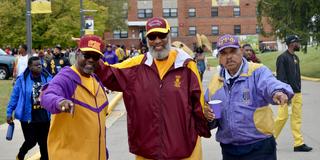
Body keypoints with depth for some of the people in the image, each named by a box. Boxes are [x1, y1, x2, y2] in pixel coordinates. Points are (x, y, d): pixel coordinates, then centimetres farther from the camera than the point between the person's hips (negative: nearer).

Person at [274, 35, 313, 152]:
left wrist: (299, 90, 18)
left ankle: (299, 143, 7)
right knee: (283, 116, -6)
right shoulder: (282, 58, -10)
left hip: (297, 93, 8)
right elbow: (281, 77, -16)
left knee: (297, 118, 6)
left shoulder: (296, 58, 17)